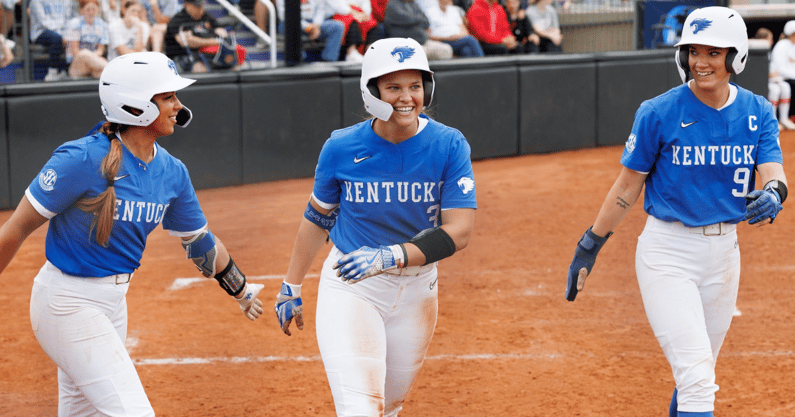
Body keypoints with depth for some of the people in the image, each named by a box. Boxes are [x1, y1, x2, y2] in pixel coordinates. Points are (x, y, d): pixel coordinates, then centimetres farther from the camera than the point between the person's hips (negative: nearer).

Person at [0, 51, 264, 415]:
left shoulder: (171, 173, 0)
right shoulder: (83, 160, -21)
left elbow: (200, 242, 17)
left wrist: (240, 291, 28)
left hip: (113, 301, 8)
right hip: (68, 302, -8)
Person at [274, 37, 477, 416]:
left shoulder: (449, 146, -11)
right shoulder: (342, 148, -10)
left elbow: (458, 232, -17)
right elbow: (317, 218, 6)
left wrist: (390, 257, -27)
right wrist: (291, 287, 9)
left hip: (417, 288, 2)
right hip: (350, 288, -2)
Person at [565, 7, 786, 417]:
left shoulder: (757, 112, 1)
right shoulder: (658, 113, -10)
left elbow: (773, 172, -11)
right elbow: (627, 185, -3)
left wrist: (773, 194, -35)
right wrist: (589, 246, -2)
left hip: (724, 250, 5)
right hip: (667, 250, -4)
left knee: (697, 376, 17)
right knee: (696, 377, -15)